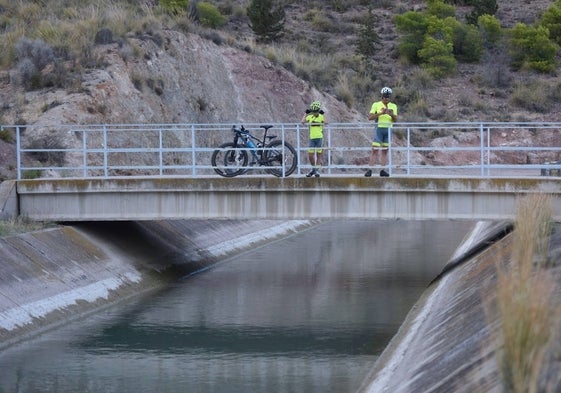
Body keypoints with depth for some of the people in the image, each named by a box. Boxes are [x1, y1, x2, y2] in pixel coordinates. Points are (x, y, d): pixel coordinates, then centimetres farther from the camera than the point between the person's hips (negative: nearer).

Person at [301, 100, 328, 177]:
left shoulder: (321, 117, 0)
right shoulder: (310, 117, 6)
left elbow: (326, 122, -21)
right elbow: (303, 121, -10)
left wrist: (323, 114, -12)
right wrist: (306, 114, -4)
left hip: (319, 138, -3)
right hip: (312, 138, 3)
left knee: (318, 155, 1)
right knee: (310, 155, 1)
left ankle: (317, 170, 6)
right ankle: (313, 169, 21)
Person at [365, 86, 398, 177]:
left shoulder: (393, 106, 8)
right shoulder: (376, 105, -1)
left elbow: (395, 120, 1)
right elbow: (370, 117, -9)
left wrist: (392, 114, -21)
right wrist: (381, 113, -21)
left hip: (388, 129, 3)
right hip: (379, 128, -3)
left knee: (385, 151, 4)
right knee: (375, 150, -9)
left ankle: (382, 170, 6)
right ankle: (370, 170, -10)